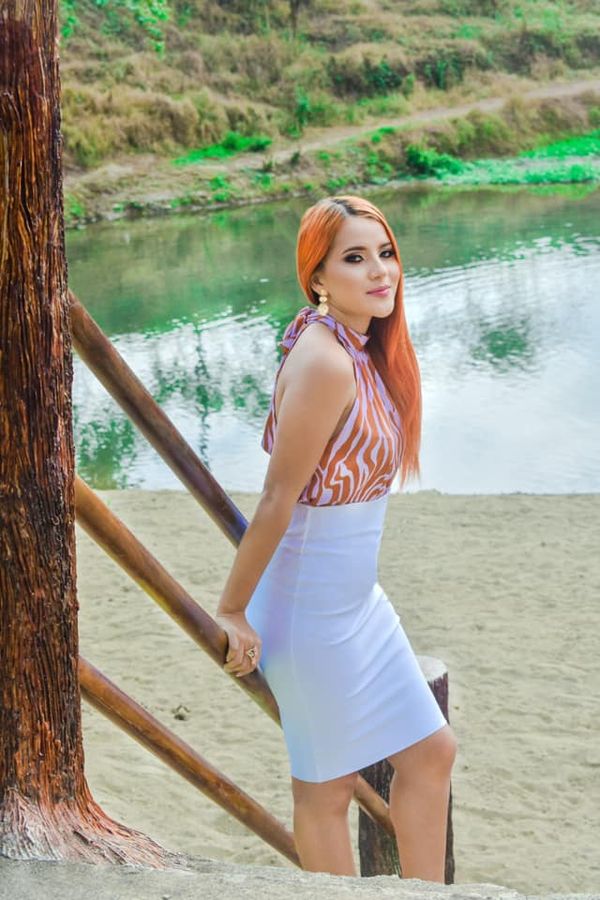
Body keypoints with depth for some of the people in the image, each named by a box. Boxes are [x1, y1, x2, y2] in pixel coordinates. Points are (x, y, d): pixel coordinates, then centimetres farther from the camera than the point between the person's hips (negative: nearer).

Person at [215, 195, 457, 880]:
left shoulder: (362, 348, 4)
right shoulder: (325, 361, -25)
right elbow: (276, 498, -22)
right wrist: (231, 611, -16)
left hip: (357, 597, 9)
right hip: (311, 606, -9)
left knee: (431, 751, 16)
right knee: (327, 785, 8)